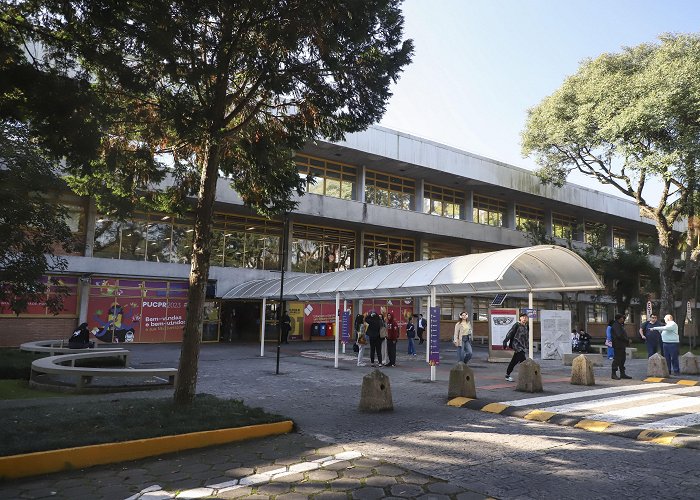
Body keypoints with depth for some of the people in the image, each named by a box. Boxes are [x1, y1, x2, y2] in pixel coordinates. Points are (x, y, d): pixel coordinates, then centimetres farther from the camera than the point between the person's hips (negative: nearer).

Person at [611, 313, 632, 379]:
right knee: (617, 359, -7)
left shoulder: (620, 325, 19)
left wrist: (627, 341, 7)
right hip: (618, 345, -10)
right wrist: (627, 340, -14)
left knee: (622, 359, 14)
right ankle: (614, 374, -2)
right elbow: (619, 335, -22)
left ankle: (622, 373, 21)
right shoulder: (616, 325, -15)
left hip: (622, 346, 10)